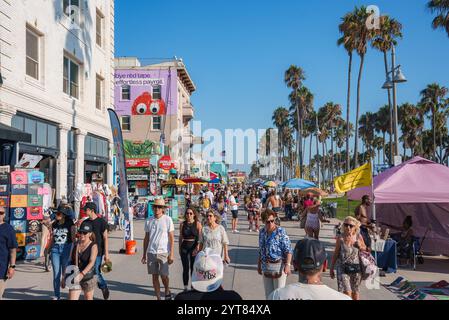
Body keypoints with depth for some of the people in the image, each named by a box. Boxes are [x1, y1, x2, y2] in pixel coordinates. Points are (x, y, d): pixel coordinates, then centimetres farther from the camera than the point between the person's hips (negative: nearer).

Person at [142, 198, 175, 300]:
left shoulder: (168, 220, -4)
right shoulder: (149, 221, 6)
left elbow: (171, 238, -4)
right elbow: (146, 239, 13)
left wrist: (171, 254, -10)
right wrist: (144, 255, 13)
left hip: (163, 252, -3)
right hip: (151, 252, 3)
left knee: (163, 275, -4)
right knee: (154, 276, 7)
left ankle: (167, 292, 25)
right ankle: (158, 297, 20)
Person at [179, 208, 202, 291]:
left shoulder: (197, 224, -5)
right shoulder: (183, 224, 2)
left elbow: (200, 237, -7)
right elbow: (180, 237, 8)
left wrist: (198, 247, -16)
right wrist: (180, 248, 9)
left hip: (194, 247, -2)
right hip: (184, 247, 2)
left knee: (194, 268, 5)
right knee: (185, 268, 6)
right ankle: (185, 287, 18)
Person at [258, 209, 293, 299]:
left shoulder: (281, 232, -13)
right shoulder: (262, 232, 4)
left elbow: (288, 250, -16)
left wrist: (288, 265, -25)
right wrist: (259, 265, 15)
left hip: (278, 265, -6)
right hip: (266, 266, 6)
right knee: (268, 293, 16)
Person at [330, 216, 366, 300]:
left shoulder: (358, 237, -5)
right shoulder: (341, 238, -9)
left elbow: (364, 248, 13)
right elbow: (336, 254, -1)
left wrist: (360, 246, -11)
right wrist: (332, 268, 3)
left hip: (356, 268, 2)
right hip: (343, 267, -2)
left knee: (355, 292, 15)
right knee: (347, 292, -11)